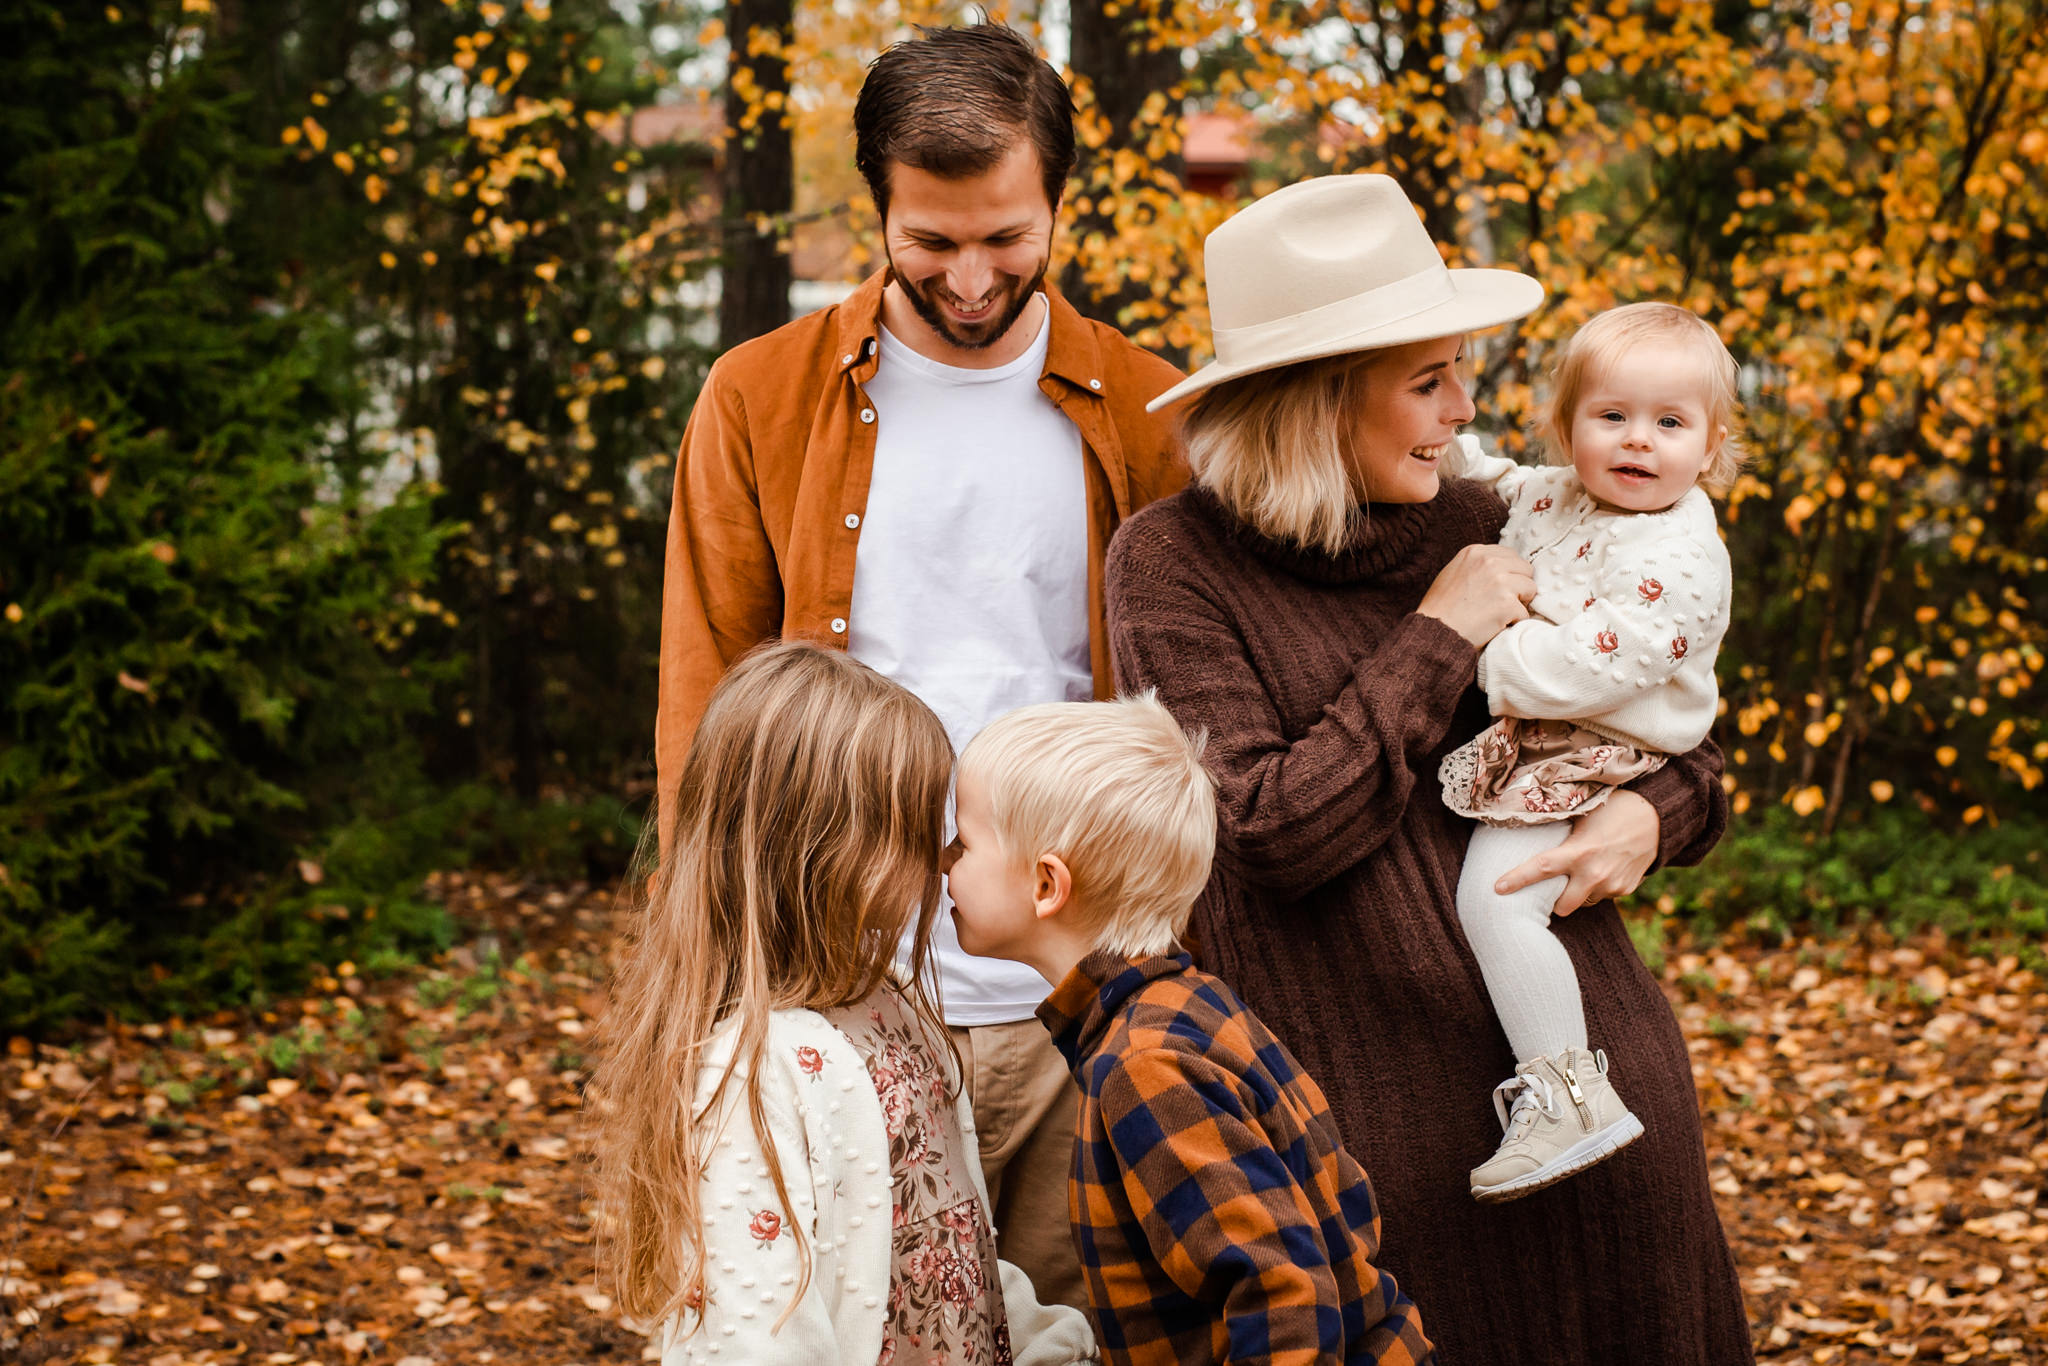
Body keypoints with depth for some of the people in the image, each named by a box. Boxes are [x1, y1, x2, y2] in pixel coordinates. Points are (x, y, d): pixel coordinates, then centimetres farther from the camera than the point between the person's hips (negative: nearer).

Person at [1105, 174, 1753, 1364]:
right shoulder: (1176, 564, -6)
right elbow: (1269, 832, -17)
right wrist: (1437, 641, -12)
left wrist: (1656, 811, -5)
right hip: (1375, 1108, -4)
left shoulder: (1479, 527, 7)